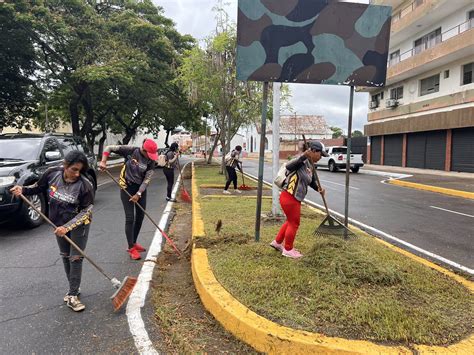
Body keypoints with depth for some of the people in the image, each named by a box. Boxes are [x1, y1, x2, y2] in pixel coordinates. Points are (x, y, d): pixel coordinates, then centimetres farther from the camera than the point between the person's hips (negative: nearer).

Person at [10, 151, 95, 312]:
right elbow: (38, 187, 4)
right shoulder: (52, 173, -17)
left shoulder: (85, 184, -28)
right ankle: (73, 288, 31)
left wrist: (67, 227, -29)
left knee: (76, 258, -2)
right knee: (65, 256, 15)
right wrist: (23, 189, -14)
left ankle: (72, 296, 8)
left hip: (79, 224, -4)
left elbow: (86, 211, -23)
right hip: (59, 223, 5)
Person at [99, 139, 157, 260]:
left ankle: (134, 243, 28)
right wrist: (103, 162, -23)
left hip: (141, 189, 4)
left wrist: (138, 194, -17)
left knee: (140, 217, 10)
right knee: (130, 218, -5)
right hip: (127, 188, -4)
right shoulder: (131, 150, -14)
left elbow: (147, 179, -10)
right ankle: (131, 248, 3)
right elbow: (109, 148, -9)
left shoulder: (151, 161, -8)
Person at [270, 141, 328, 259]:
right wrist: (303, 156, -47)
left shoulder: (311, 166, 10)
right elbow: (289, 166, -36)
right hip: (289, 197, -10)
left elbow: (312, 181, 22)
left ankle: (277, 242, 39)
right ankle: (288, 250, 23)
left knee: (291, 221, 24)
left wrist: (318, 189, 2)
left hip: (295, 199, 10)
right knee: (294, 223, 5)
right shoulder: (302, 161, -18)